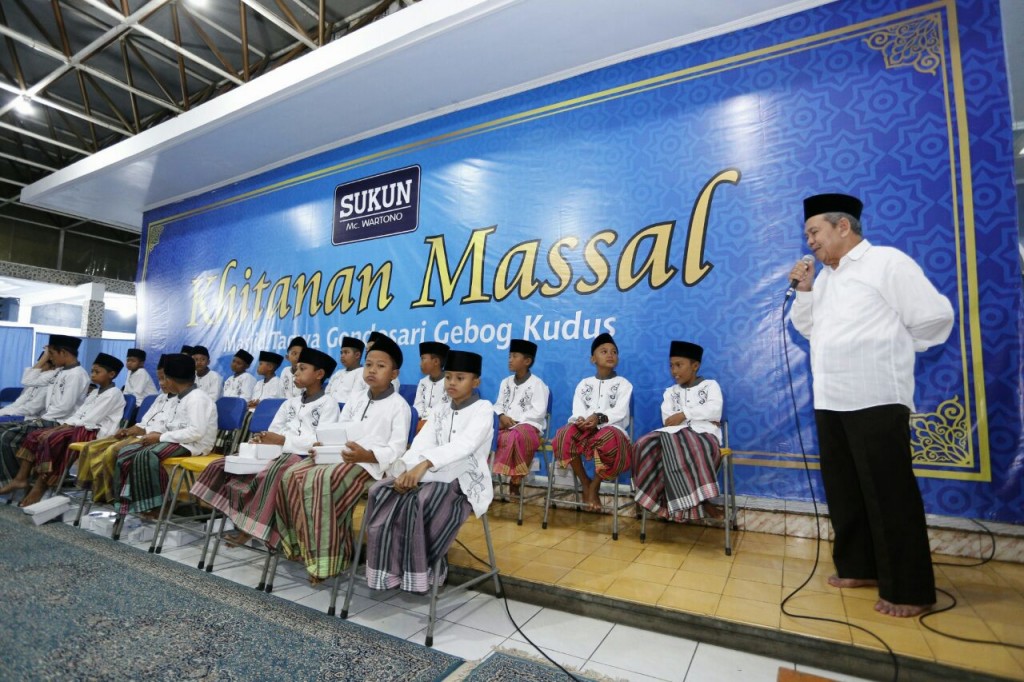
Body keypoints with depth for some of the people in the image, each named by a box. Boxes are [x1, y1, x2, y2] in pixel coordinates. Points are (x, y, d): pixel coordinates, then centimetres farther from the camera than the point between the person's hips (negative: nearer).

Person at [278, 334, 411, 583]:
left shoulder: (399, 406, -4)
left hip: (369, 463, -7)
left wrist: (366, 455, -25)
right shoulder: (355, 400, 18)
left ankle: (327, 558, -19)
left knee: (321, 481, -30)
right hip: (337, 456, 7)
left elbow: (397, 449, -10)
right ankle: (302, 543, 0)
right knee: (293, 476, -12)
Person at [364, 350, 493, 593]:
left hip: (465, 482, -6)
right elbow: (420, 445, -2)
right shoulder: (439, 412, 14)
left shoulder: (483, 409, -6)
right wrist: (406, 470, -24)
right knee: (381, 493, -16)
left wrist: (425, 464, -39)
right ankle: (391, 567, -9)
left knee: (419, 502, -32)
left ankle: (424, 572, -13)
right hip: (434, 476, 6)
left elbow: (464, 445, -25)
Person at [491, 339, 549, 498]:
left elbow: (539, 411, -11)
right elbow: (498, 405, 15)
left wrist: (516, 421, -16)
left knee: (516, 436, -38)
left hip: (529, 425, -5)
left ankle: (515, 479, -22)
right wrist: (502, 416, -8)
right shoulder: (506, 382, 17)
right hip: (506, 425, 6)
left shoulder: (537, 384, -3)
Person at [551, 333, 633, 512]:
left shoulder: (623, 384, 10)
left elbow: (620, 411, -7)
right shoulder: (584, 383, 18)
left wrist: (599, 417, -26)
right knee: (565, 435, -31)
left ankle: (595, 485, -14)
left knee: (609, 439, -39)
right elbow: (578, 409, 3)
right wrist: (581, 420, -22)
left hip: (611, 428, -2)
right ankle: (585, 483, -12)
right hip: (585, 428, 2)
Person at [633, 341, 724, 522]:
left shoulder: (710, 385, 16)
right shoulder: (670, 391, 24)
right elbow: (667, 419, 5)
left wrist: (684, 415, -9)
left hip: (704, 434, -3)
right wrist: (702, 416, -5)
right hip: (676, 434, 4)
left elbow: (714, 410, -5)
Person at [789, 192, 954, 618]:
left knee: (889, 495, -1)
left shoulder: (887, 262, -6)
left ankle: (910, 590, 12)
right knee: (844, 492, 14)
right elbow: (808, 327, 17)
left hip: (876, 400, -8)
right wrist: (804, 290, 4)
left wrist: (893, 351, 2)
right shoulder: (824, 277, 16)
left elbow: (935, 317, -8)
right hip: (830, 402, 8)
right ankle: (859, 567, 27)